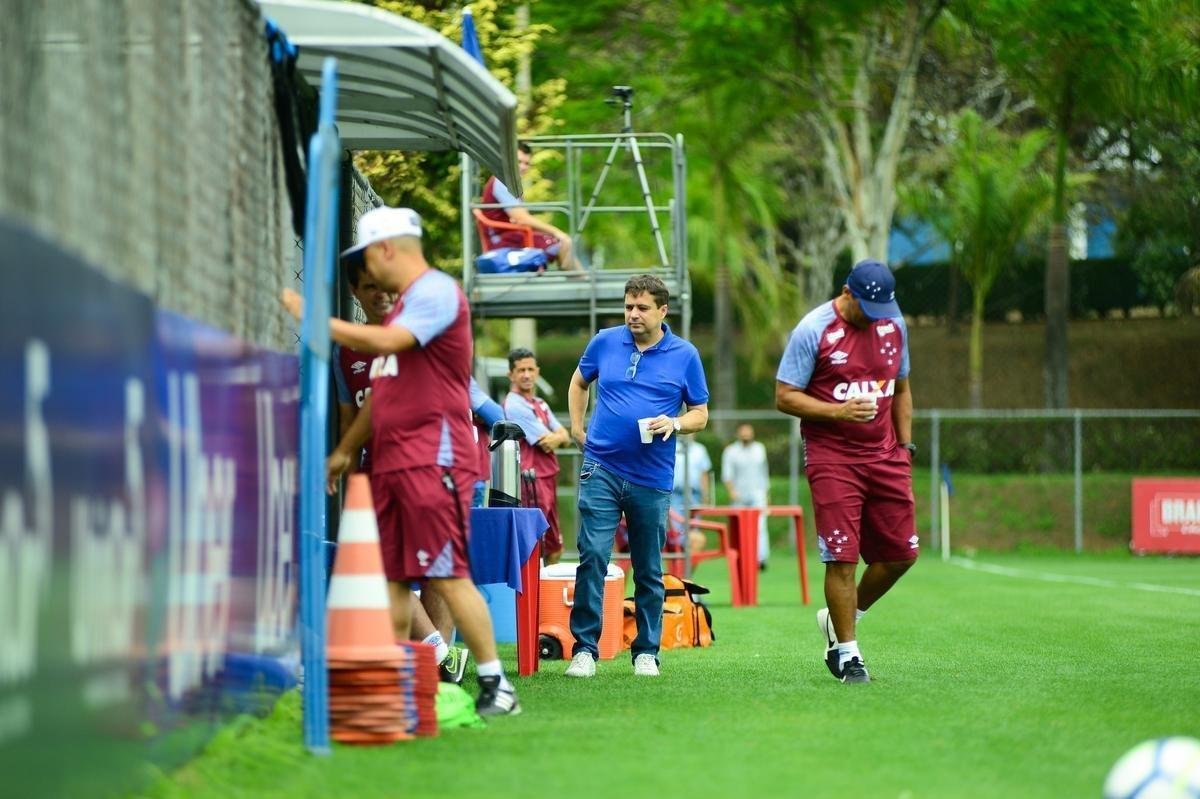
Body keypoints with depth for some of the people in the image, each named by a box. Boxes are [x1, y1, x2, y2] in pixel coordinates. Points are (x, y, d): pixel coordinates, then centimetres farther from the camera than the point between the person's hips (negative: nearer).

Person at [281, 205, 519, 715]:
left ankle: (495, 684, -7)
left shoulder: (436, 291, -8)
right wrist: (345, 450, 26)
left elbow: (385, 342, -24)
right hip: (391, 462, 10)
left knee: (447, 576, -11)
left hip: (433, 458, -10)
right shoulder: (403, 304, 23)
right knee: (391, 578, 5)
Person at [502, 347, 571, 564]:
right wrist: (555, 437, 5)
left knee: (554, 550, 15)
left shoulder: (540, 404, 17)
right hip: (532, 479, -10)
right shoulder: (515, 405, -11)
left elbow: (565, 438, 10)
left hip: (548, 478, 10)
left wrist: (553, 438, -9)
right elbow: (546, 443, -14)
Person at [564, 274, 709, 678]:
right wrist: (577, 428, 16)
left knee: (649, 570, 7)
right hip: (601, 470, 0)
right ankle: (584, 649, -7)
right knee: (592, 557, -10)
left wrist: (674, 423, -13)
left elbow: (700, 414, 7)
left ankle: (646, 652, 17)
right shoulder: (604, 343, 5)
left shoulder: (684, 355, 1)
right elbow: (579, 382, 24)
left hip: (652, 477, 0)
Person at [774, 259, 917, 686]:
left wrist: (904, 446, 13)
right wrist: (838, 412, -22)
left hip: (885, 456, 6)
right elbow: (785, 397, -9)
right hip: (832, 459, -6)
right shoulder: (813, 330, -10)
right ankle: (847, 653, 2)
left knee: (901, 552, 4)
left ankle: (840, 619, 25)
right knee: (842, 557, -8)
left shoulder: (894, 326, 8)